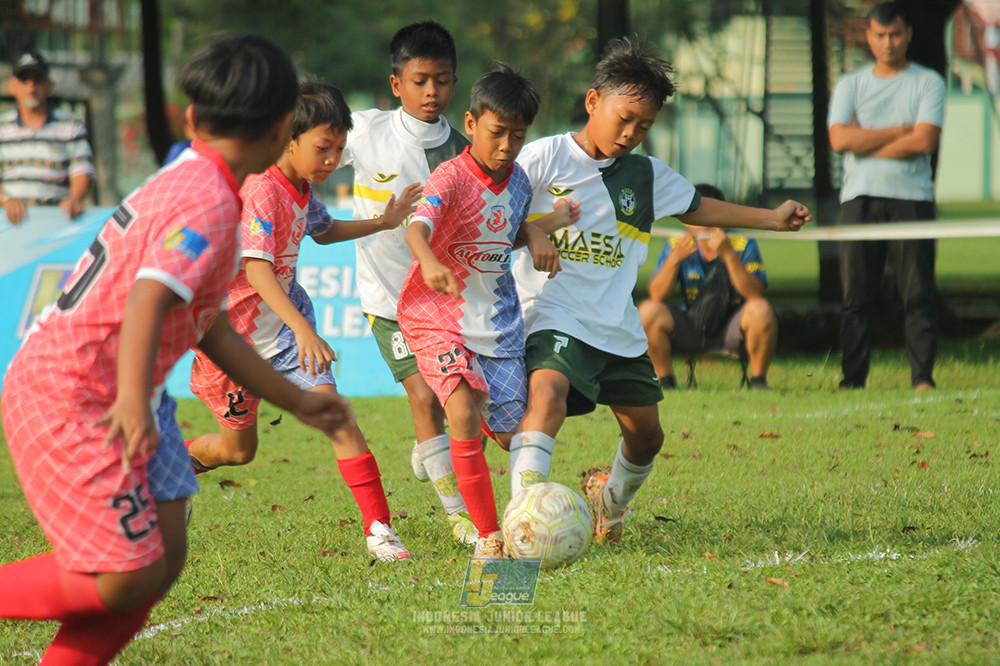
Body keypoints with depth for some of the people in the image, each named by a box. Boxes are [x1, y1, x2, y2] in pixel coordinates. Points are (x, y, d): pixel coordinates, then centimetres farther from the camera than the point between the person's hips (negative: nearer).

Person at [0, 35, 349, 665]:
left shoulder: (185, 184, 14)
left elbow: (212, 330, 22)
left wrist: (298, 401, 26)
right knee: (128, 578, -14)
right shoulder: (210, 205, -18)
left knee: (164, 557, 3)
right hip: (70, 400, -10)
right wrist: (133, 398, -49)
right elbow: (146, 300, -34)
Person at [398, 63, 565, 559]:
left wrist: (535, 235, 0)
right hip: (437, 316, -6)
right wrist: (429, 263, -59)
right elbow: (418, 226, -36)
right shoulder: (451, 178, -18)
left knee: (512, 432, 7)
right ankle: (488, 536, -18)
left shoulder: (517, 181, 3)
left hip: (498, 322, 6)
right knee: (465, 414, -24)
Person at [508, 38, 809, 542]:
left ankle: (611, 498, 46)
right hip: (553, 318, -6)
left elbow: (697, 208, 25)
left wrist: (772, 219, 25)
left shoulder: (647, 176, 10)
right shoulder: (545, 157, -5)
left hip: (619, 328, 6)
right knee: (547, 392, -34)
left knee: (645, 433, 13)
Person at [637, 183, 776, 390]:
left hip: (732, 330, -2)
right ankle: (666, 381, -6)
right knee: (648, 311, -22)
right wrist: (675, 258, -27)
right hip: (689, 330, 2)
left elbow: (754, 294, -22)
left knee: (761, 310, -31)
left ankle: (758, 381, -13)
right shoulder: (676, 245, -3)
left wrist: (728, 254, -33)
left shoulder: (743, 245, -8)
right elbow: (657, 296, -12)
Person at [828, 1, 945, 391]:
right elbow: (839, 139, -2)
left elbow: (924, 141, -7)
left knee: (918, 293, -6)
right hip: (859, 198, 2)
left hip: (912, 199, -2)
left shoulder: (928, 82, 8)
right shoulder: (850, 84, 15)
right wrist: (899, 131, -5)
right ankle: (852, 380, -2)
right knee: (856, 296, -2)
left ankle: (923, 378, -4)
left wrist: (865, 143, -4)